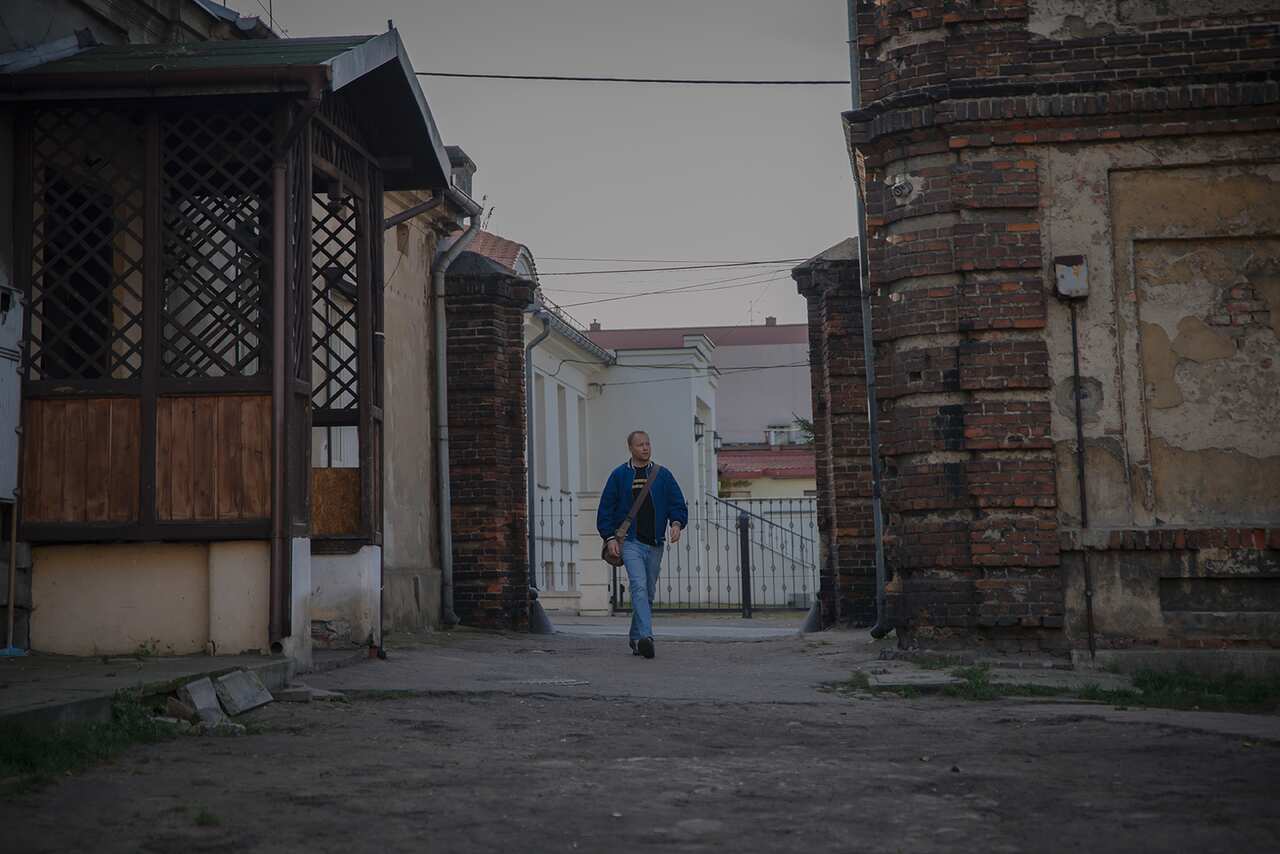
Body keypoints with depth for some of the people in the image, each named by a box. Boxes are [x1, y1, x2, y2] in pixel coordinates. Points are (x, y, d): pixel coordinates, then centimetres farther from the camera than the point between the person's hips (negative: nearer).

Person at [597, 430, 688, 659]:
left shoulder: (663, 475, 9)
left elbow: (678, 503, 8)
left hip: (654, 544, 3)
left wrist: (676, 523, -13)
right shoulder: (619, 475, 4)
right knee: (639, 586, -20)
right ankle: (646, 637, -30)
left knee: (649, 592, 10)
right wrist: (610, 537, -6)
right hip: (630, 542, -3)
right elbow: (606, 509, 5)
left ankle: (636, 638, 24)